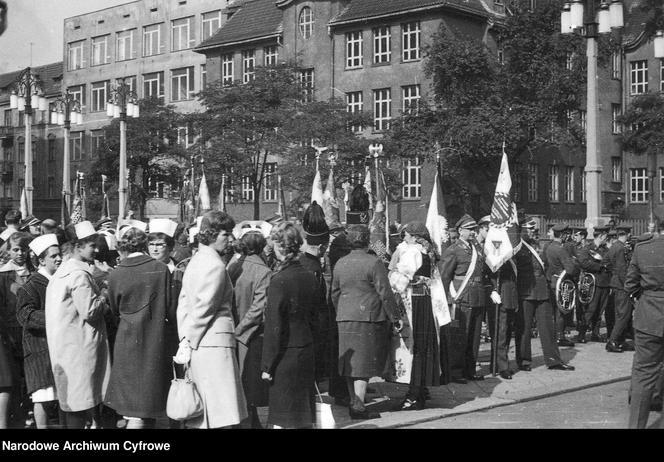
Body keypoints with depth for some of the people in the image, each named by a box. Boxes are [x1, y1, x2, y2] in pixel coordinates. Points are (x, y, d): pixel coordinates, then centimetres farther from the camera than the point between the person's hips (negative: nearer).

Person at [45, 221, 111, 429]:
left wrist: (99, 295, 12)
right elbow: (89, 311, -21)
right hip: (79, 348, -10)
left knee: (69, 398, 14)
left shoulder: (63, 270, 14)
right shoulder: (79, 275, -17)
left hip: (63, 347, 10)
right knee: (81, 401, -5)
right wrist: (104, 295, -4)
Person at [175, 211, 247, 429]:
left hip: (198, 345, 9)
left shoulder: (196, 259, 15)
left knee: (199, 417, 12)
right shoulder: (215, 265, -12)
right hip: (214, 344, -9)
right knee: (221, 416, -8)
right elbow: (203, 308, -14)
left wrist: (185, 339, 11)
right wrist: (188, 343, -9)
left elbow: (183, 302, 15)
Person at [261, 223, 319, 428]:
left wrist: (267, 365, -10)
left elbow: (274, 327, -16)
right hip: (307, 353, 7)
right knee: (303, 416, 14)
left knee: (283, 420, 1)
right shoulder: (310, 278, 4)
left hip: (285, 355, -7)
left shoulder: (279, 280, -17)